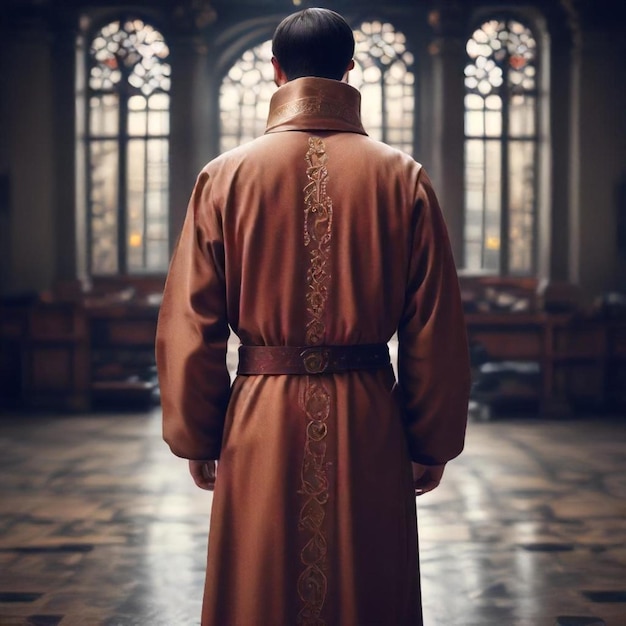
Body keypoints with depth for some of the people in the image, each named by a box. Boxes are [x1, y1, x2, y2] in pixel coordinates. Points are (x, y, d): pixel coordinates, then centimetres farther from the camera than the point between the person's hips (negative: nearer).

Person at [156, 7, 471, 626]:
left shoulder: (225, 176, -3)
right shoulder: (403, 178, -2)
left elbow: (188, 328, -2)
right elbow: (436, 331, -1)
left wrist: (197, 441, 9)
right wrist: (432, 445, 9)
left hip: (259, 426, 0)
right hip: (370, 432, 1)